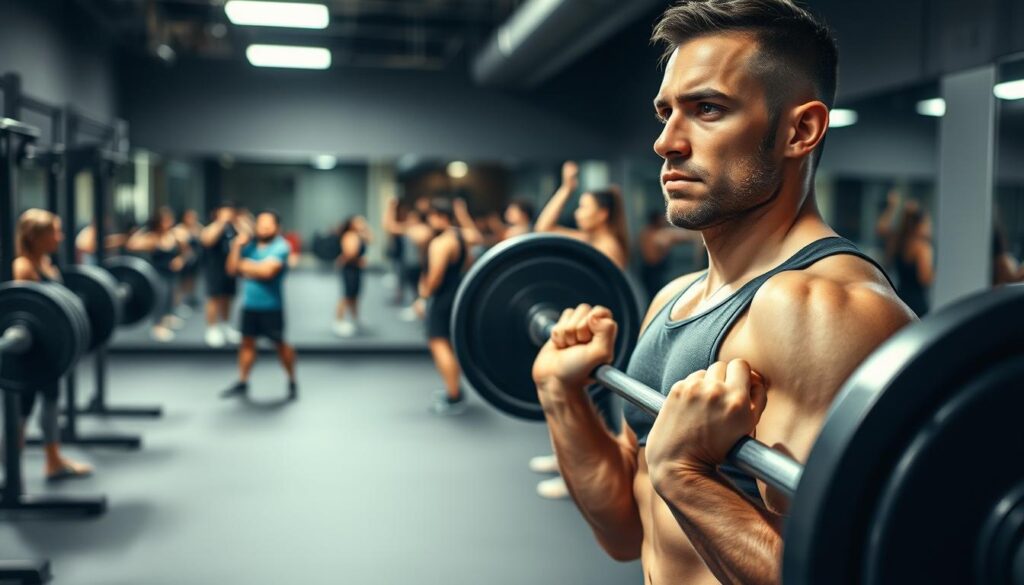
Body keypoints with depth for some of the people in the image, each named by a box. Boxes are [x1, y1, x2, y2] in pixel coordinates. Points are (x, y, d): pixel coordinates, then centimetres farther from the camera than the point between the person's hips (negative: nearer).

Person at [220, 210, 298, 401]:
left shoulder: (281, 247, -9)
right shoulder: (250, 246, 10)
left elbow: (267, 271, -21)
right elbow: (232, 269, 7)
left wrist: (246, 265, -6)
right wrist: (237, 246, -4)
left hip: (271, 305, -5)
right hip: (249, 304, 6)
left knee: (280, 344, 3)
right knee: (247, 342, 10)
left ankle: (292, 383, 17)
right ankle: (242, 383, 20)